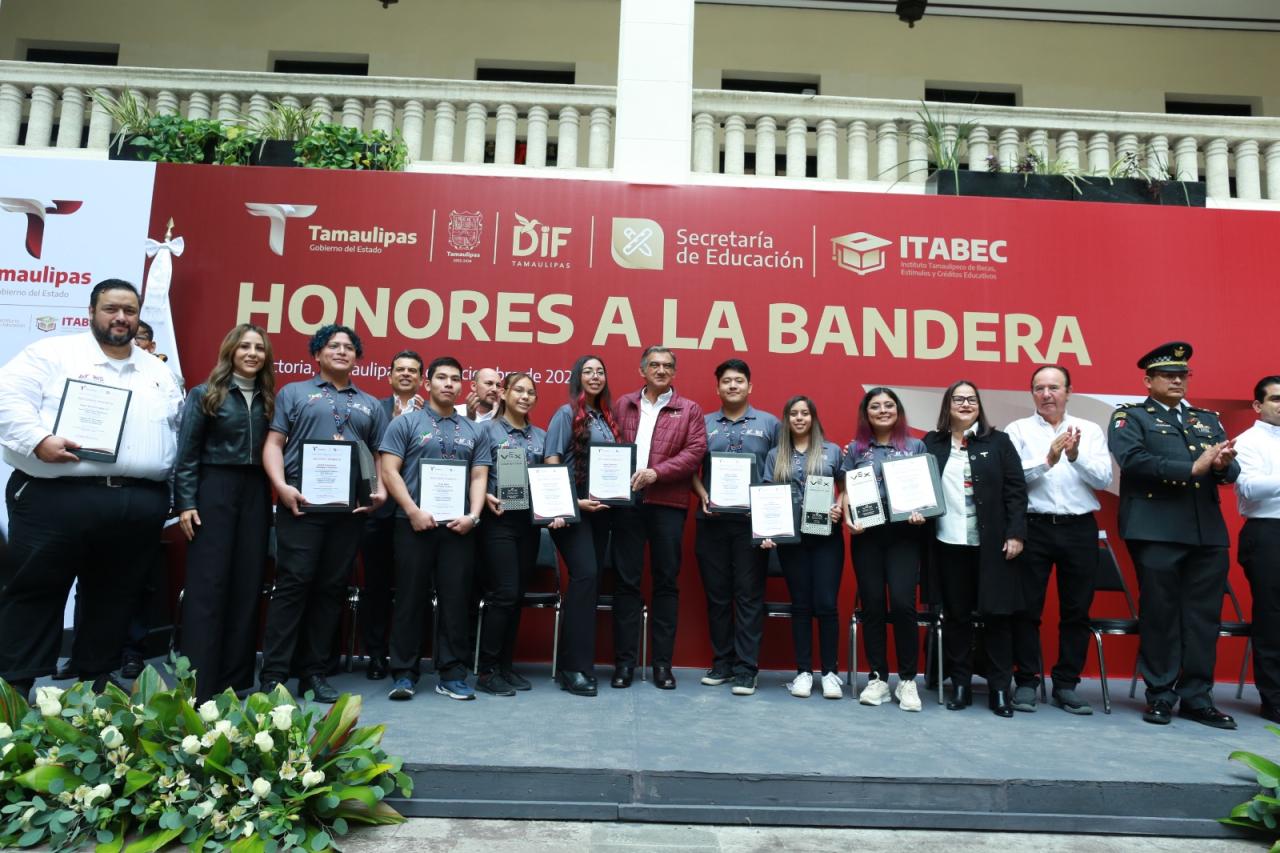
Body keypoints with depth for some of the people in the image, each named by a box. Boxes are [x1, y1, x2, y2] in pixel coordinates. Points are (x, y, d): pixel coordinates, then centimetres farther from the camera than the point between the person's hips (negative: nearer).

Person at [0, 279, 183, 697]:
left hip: (139, 506, 4)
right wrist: (39, 441, -19)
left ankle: (96, 682, 26)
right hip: (58, 499, -4)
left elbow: (181, 428, 20)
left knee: (115, 598, 12)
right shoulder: (52, 353, 4)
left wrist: (175, 475, 9)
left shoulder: (159, 371, 17)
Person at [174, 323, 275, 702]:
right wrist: (186, 503, -10)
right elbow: (187, 454, -3)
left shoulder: (268, 400, 12)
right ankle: (198, 682, 2)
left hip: (255, 494, 4)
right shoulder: (205, 394, 1)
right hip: (214, 490, -4)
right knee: (207, 585, -4)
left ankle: (236, 679, 15)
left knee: (248, 584, 5)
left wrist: (277, 494, 0)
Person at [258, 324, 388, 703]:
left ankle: (314, 671, 15)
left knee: (332, 587, 6)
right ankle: (273, 673, 1)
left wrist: (381, 490, -3)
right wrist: (281, 486, -12)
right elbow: (274, 444, 4)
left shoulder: (371, 405, 19)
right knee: (293, 583, -6)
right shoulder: (294, 393, 12)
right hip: (301, 503, -3)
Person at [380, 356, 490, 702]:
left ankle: (452, 674, 13)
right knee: (411, 597, 3)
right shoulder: (405, 423, 5)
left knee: (456, 599, 4)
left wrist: (473, 515, -5)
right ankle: (405, 673, 13)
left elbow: (479, 477, 10)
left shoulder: (474, 430, 13)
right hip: (414, 524, -2)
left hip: (459, 526, 3)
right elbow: (389, 471, -3)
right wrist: (413, 511, -12)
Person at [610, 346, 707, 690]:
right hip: (627, 501, 1)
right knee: (626, 581, 4)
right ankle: (624, 661, 13)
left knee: (666, 582, 5)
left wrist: (657, 472, -14)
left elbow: (695, 451, -3)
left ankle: (663, 663, 15)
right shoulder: (623, 405, 14)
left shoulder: (689, 410, 8)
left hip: (668, 504, -1)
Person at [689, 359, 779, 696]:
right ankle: (722, 661, 20)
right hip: (711, 520, 2)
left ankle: (746, 668, 9)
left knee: (749, 594, 1)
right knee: (717, 593, 9)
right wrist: (703, 495, -6)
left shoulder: (769, 424, 5)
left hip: (752, 521, -2)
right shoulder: (704, 424, 10)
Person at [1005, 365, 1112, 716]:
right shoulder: (1018, 430, 4)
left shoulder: (1090, 431, 10)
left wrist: (1076, 457, -17)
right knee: (1027, 609, 2)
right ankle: (1026, 683, 14)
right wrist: (1048, 460, -21)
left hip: (1080, 529, 2)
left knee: (1076, 611, 8)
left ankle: (1066, 685, 20)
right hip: (1034, 528, -2)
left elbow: (1104, 478, -1)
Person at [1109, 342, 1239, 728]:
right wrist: (1192, 468, -18)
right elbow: (1132, 460, -13)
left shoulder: (1208, 419, 21)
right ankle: (1160, 695, 12)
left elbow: (1231, 471, 10)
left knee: (1204, 617, 7)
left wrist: (1223, 465, -14)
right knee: (1159, 614, 1)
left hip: (1209, 533, 5)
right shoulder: (1129, 416, 5)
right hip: (1157, 532, -5)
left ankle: (1197, 697, 19)